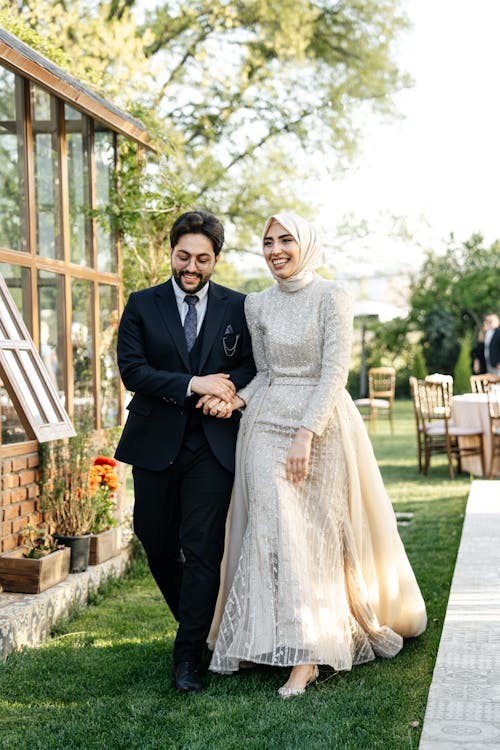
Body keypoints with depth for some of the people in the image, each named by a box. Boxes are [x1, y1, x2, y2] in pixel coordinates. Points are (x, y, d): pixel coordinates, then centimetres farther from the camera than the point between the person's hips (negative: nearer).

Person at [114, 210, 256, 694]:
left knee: (202, 546, -7)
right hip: (156, 443, 2)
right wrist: (194, 385, -16)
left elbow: (252, 364, 7)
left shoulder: (237, 307, 5)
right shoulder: (142, 306, 3)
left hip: (213, 443, -1)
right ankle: (195, 623, 33)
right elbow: (132, 370, -6)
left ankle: (189, 655, 0)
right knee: (157, 542, 9)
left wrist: (228, 390, -15)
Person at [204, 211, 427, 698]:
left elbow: (334, 371, -13)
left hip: (320, 424, -4)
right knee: (274, 531, -3)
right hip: (267, 424, 4)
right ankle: (300, 655, 5)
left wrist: (305, 434, -21)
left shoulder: (331, 297, -6)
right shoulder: (257, 305, 9)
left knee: (318, 533, -1)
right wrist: (237, 400, -3)